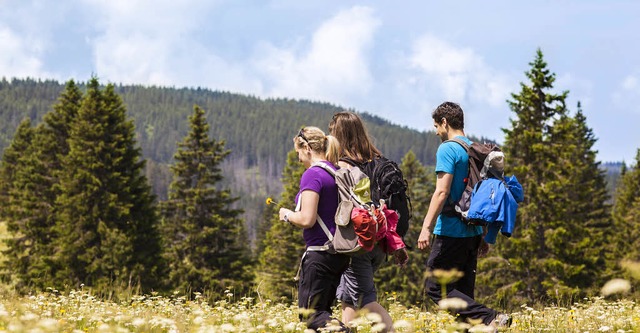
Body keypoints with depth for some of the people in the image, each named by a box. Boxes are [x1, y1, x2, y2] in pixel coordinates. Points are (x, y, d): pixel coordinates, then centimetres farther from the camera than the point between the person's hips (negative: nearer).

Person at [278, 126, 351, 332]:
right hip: (341, 252, 9)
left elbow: (307, 220, -21)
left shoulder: (312, 175, -14)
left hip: (320, 252, -9)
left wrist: (288, 215, -1)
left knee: (311, 312, -4)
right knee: (323, 310, 15)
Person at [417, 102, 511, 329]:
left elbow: (442, 192, -20)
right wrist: (484, 237, 23)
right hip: (473, 233, 8)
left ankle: (490, 318, -17)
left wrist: (426, 228, -21)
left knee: (436, 288, -5)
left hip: (451, 231, -8)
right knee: (462, 293, 11)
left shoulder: (448, 150, -10)